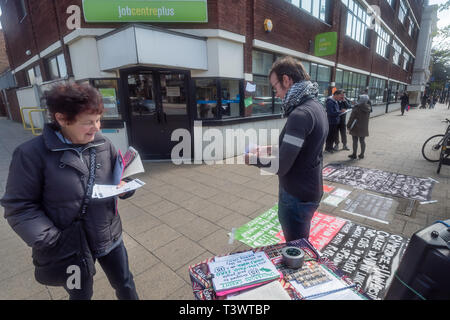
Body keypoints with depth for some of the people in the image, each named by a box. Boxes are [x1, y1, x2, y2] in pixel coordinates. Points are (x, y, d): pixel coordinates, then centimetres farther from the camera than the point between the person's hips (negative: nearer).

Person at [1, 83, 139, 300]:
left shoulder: (104, 145, -5)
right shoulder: (32, 154, -17)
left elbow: (119, 177, 7)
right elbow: (19, 208, -14)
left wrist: (124, 187, -16)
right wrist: (53, 244, -22)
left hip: (109, 238, 3)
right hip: (70, 247, -2)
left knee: (125, 285, 24)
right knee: (81, 295, 26)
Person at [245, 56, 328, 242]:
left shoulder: (300, 114, -27)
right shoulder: (315, 106, 6)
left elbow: (280, 167, -27)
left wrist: (252, 159, -11)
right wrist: (271, 150, 8)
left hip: (297, 196, -9)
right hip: (309, 191, 9)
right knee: (301, 245, 28)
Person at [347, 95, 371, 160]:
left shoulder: (357, 107, -16)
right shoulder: (368, 108, 3)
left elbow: (352, 118, -14)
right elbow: (367, 118, 12)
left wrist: (348, 126, -7)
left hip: (356, 127, -6)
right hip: (364, 128, 6)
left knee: (355, 141, 1)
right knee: (362, 141, 11)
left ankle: (354, 155, 6)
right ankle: (362, 155, 18)